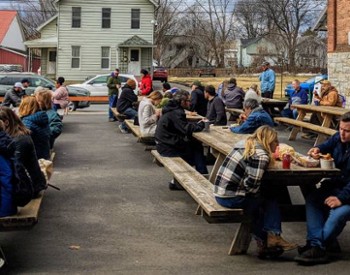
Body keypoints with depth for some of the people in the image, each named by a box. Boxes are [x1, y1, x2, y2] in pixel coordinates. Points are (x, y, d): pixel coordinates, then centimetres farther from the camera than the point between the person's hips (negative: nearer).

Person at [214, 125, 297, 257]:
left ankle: (262, 241, 24)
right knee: (270, 200, 9)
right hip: (231, 198, -8)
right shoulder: (261, 156, -15)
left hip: (219, 193, 8)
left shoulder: (244, 144, 10)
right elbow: (252, 185, -21)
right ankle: (273, 237, 14)